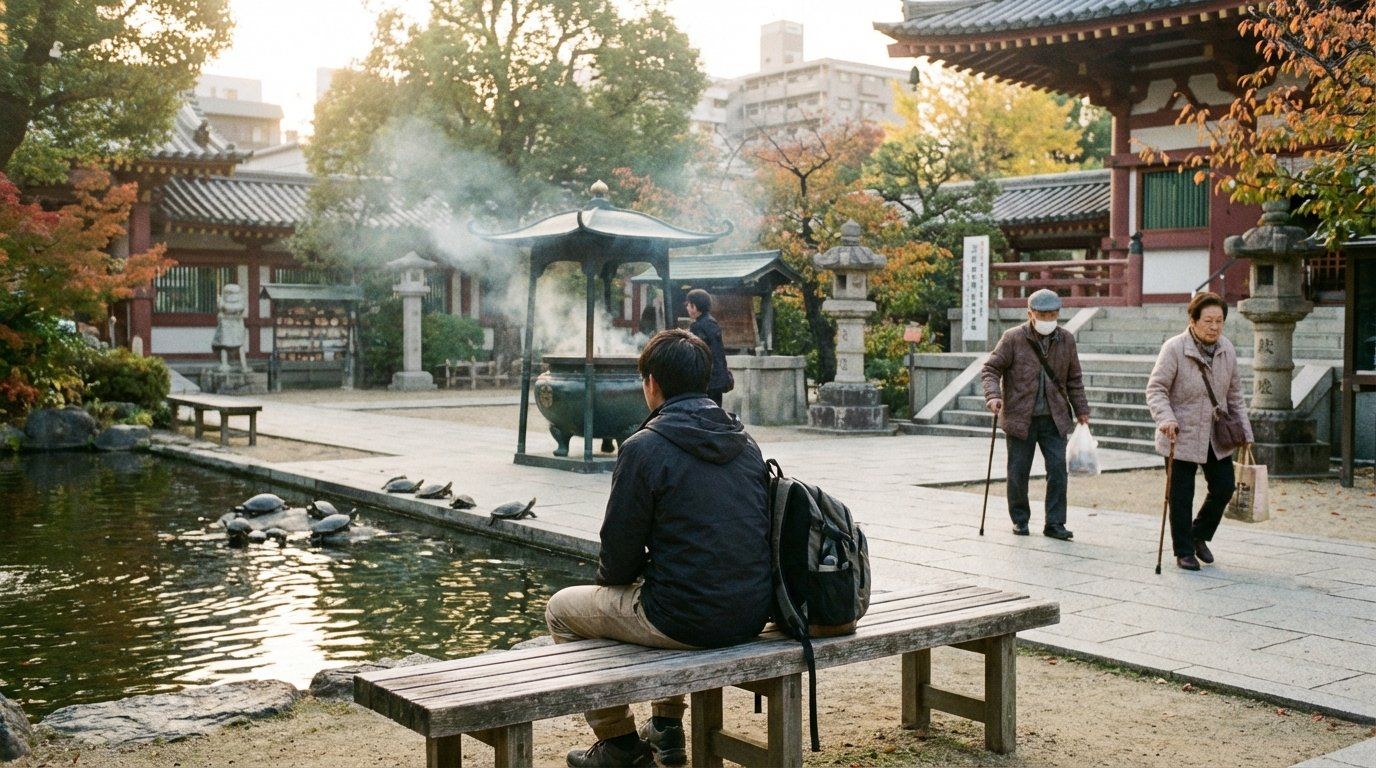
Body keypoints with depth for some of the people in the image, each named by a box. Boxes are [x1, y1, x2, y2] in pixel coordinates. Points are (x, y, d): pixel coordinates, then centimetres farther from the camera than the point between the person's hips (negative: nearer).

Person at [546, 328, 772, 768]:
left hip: (687, 621, -7)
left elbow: (619, 555, -9)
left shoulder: (645, 447, -14)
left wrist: (612, 577, 15)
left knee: (562, 610, 17)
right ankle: (667, 728, 40)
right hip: (752, 615, 7)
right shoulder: (745, 442, 7)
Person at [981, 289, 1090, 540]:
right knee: (1018, 472, 4)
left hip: (1054, 418, 2)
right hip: (1020, 418, -2)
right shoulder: (1013, 338, -6)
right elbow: (990, 369, -6)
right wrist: (992, 396, -22)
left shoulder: (1066, 340, 5)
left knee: (1058, 468, -4)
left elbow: (1074, 379, 15)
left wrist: (1081, 410, 15)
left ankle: (1054, 523, 3)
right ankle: (1020, 519, 21)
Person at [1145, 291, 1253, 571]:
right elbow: (1156, 389, -15)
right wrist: (1166, 419, -31)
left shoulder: (1227, 349, 4)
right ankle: (1184, 551, 17)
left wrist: (1244, 430, 12)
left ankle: (1199, 536, 30)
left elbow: (1234, 394, 14)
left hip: (1216, 437, 5)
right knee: (1181, 497, 2)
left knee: (1223, 488, 7)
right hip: (1181, 437, -5)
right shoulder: (1174, 348, -14)